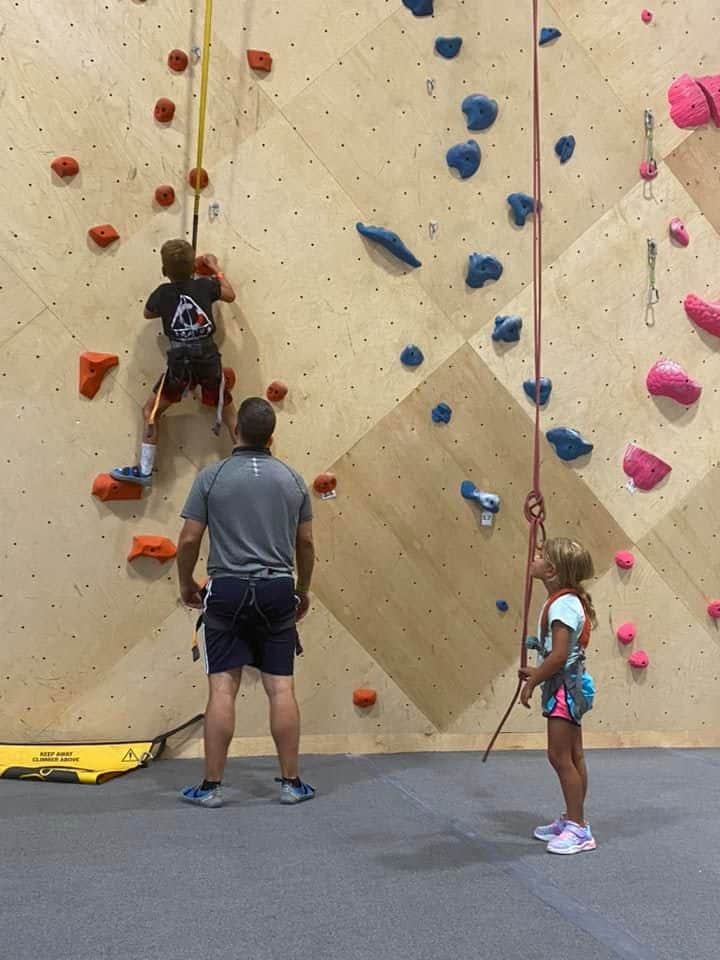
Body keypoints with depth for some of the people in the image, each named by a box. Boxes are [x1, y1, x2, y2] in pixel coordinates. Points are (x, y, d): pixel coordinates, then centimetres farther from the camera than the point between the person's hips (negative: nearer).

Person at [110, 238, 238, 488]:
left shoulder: (162, 293, 0)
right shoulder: (205, 285, 2)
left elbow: (148, 313, 21)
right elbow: (230, 295, 21)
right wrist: (215, 267, 31)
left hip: (180, 365, -1)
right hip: (209, 362, 2)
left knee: (150, 411, 14)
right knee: (228, 414, 16)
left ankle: (144, 471, 13)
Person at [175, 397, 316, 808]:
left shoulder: (212, 476, -3)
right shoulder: (293, 479, 4)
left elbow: (189, 541, -3)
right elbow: (306, 543, 9)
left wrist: (187, 585, 13)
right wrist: (303, 589, 22)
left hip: (227, 590, -1)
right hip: (278, 590, 2)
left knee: (223, 688, 2)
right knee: (282, 688, 5)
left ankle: (212, 786, 9)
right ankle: (292, 782, 13)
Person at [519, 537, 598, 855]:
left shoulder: (562, 604, -21)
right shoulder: (566, 600, 9)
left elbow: (559, 655, -25)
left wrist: (532, 682, -15)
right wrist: (538, 673, 11)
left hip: (565, 688, -10)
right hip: (568, 687, 10)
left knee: (560, 757, -2)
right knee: (571, 757, 16)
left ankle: (579, 829, 7)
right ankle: (571, 820, 27)